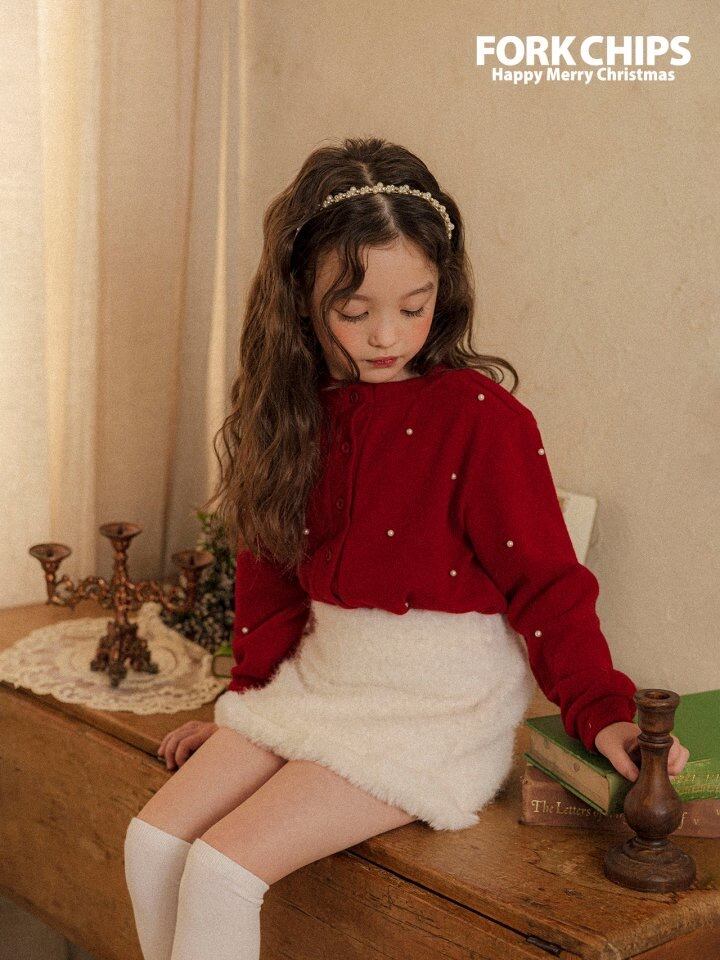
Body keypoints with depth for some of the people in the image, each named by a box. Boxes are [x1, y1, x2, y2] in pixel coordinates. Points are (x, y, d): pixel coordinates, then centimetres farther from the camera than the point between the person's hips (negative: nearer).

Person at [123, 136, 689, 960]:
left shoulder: (480, 415, -15)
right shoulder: (298, 411, 4)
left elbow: (546, 579, -12)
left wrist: (602, 710, -19)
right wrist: (244, 698, 15)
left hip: (441, 702, -6)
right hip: (318, 677, 7)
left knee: (222, 869, -17)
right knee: (153, 843, -3)